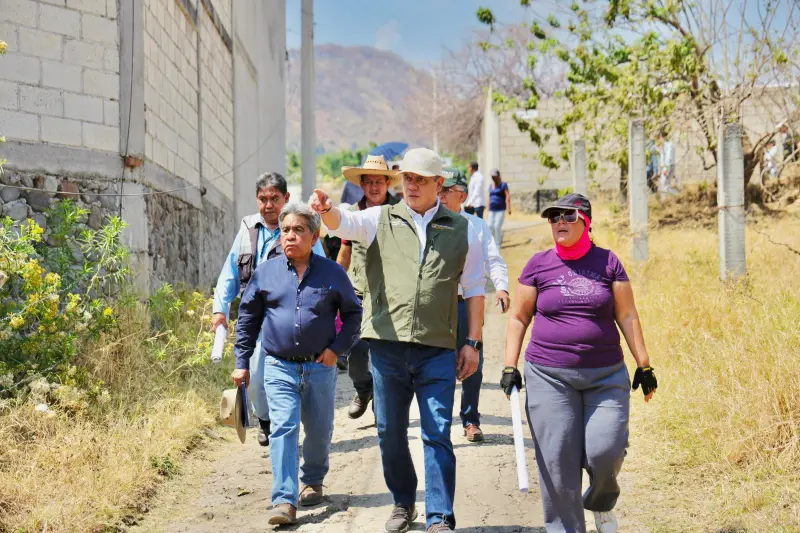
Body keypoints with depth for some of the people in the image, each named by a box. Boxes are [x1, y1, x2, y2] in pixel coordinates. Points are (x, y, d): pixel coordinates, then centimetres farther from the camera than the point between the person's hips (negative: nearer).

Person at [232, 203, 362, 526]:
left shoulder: (332, 273, 0)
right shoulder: (265, 273, 3)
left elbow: (353, 313, 10)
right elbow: (247, 318, 11)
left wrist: (337, 348, -3)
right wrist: (241, 363, 8)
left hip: (320, 367, 1)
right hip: (279, 367, -1)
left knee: (319, 432, 12)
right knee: (283, 429, -12)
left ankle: (312, 482, 37)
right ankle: (284, 501, -15)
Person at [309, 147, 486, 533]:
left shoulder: (461, 230, 9)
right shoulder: (381, 219, 7)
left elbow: (474, 289, 12)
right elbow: (345, 223, -13)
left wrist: (473, 343, 6)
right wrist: (326, 210, -36)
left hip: (437, 349, -1)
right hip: (387, 345, 1)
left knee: (437, 434, -3)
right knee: (390, 432, 10)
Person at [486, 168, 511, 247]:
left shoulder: (503, 185, -2)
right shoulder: (491, 186, 16)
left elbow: (508, 196, -11)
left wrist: (508, 208, -21)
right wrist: (488, 209, 17)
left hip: (500, 210, -5)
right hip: (492, 210, 5)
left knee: (497, 226, -12)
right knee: (490, 226, -6)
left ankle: (498, 244, -1)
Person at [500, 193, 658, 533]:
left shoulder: (607, 262, 5)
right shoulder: (538, 265, 4)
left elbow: (627, 316, 7)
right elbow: (518, 318, 9)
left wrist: (644, 364, 4)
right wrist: (510, 366, 1)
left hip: (606, 375, 0)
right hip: (550, 376, 0)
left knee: (605, 451, -9)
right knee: (558, 460, -2)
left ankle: (601, 501, 24)